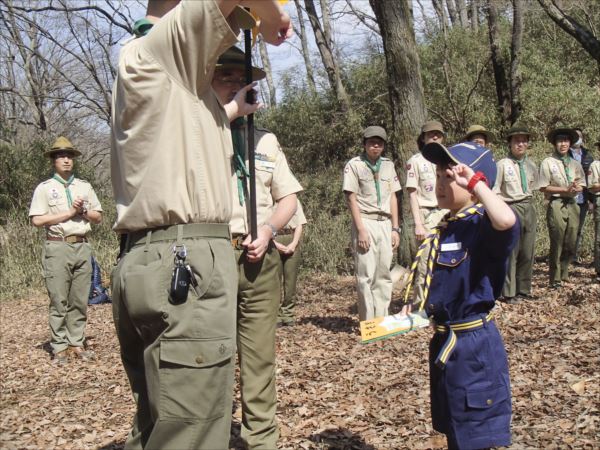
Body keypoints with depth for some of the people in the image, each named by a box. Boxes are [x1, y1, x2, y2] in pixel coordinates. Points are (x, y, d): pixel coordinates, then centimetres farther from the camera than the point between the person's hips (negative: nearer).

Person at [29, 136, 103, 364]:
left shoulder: (84, 187, 16)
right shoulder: (44, 188, 4)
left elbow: (98, 217, 16)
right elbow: (37, 220, -6)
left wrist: (83, 211, -4)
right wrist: (69, 213, -7)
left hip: (82, 246, 4)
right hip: (57, 247, -4)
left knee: (80, 300, 4)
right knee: (59, 301, -4)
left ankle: (77, 343, 10)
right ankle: (60, 347, 2)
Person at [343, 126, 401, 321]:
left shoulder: (388, 165, 13)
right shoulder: (354, 165, -2)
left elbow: (393, 197, 14)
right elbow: (351, 198, -6)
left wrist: (395, 228, 8)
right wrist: (360, 230, -13)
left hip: (385, 224, 5)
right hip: (365, 222, -5)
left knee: (384, 274, 6)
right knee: (366, 275, -6)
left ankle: (382, 319, 13)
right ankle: (368, 322, -1)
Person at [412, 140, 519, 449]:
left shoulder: (484, 226, -18)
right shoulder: (444, 230, 9)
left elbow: (507, 220, -43)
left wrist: (476, 181, -31)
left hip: (475, 346, -9)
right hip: (444, 341, 9)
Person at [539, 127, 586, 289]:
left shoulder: (575, 164, 16)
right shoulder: (548, 163, -2)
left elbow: (581, 184, 16)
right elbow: (543, 187, -7)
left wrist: (577, 189, -8)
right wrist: (566, 190, -13)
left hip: (572, 204, 5)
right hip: (556, 205, -5)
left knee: (571, 244, 8)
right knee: (557, 244, -3)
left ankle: (563, 274, 25)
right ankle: (555, 279, 8)